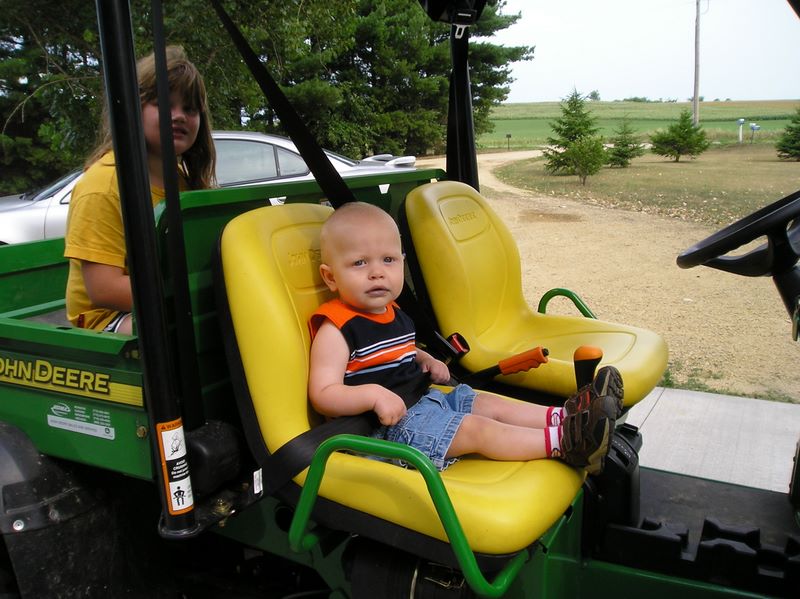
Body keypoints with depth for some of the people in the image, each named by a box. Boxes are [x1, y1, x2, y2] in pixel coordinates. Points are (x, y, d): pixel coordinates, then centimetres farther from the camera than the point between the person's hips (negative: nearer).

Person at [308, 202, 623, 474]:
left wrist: (424, 360, 8)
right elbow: (323, 395, -24)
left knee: (490, 403, 3)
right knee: (477, 429, -18)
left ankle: (565, 416, 2)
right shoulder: (336, 329, -19)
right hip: (387, 425, -10)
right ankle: (562, 442, -18)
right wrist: (373, 394, -38)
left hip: (422, 398, 10)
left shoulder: (393, 313, 10)